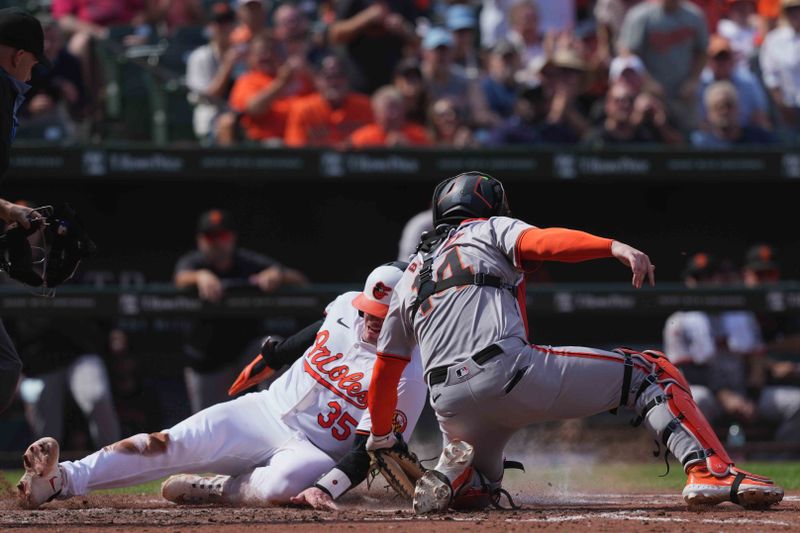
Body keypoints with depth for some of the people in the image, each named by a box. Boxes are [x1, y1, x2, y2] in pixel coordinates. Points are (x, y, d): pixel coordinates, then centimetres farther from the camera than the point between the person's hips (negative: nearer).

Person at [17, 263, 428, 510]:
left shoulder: (408, 378, -17)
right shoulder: (346, 308, 0)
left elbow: (371, 449, -21)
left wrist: (326, 488, -33)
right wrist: (270, 359, 28)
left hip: (315, 450, -5)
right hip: (263, 411, 5)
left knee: (283, 484, -43)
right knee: (170, 444, -18)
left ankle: (207, 490, -15)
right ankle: (62, 479, -31)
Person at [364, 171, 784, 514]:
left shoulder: (409, 278, 30)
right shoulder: (490, 230, 17)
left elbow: (383, 373, 30)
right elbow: (542, 240, -8)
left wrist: (380, 438, 44)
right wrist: (614, 247, -22)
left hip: (449, 406, 5)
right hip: (507, 369, -5)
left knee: (479, 487, 35)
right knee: (650, 373, 4)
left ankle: (451, 477, -1)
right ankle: (711, 471, -19)